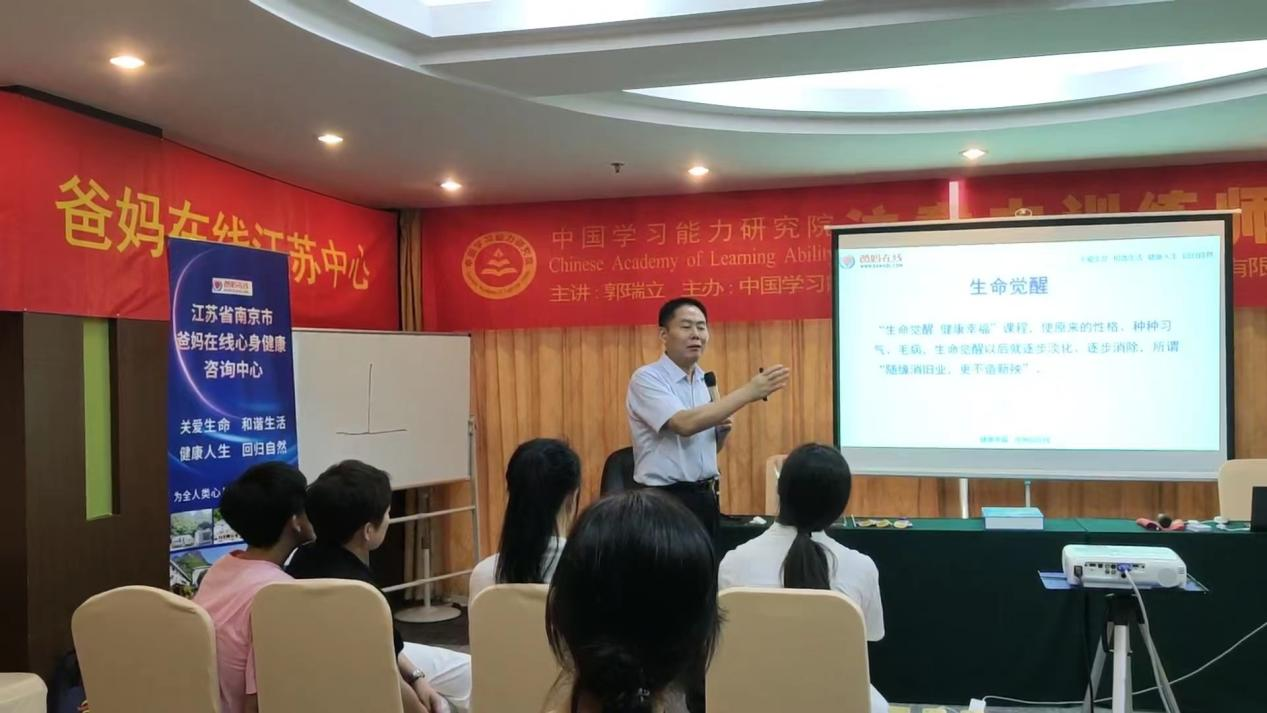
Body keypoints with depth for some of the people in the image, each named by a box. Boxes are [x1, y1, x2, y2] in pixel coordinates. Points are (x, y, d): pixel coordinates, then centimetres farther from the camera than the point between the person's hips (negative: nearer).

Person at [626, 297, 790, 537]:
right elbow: (685, 424, -28)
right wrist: (749, 392, -28)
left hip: (705, 497, 7)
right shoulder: (646, 378, -12)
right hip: (665, 499, -7)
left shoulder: (705, 381, 11)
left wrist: (723, 429, -3)